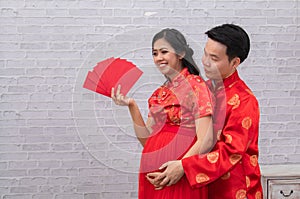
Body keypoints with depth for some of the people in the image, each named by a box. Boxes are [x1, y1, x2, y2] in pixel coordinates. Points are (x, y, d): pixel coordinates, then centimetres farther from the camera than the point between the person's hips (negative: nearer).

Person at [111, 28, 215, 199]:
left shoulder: (196, 85, -8)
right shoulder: (160, 92, 13)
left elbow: (206, 141, -15)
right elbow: (146, 139, 9)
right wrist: (132, 106, 0)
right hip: (152, 174, 6)